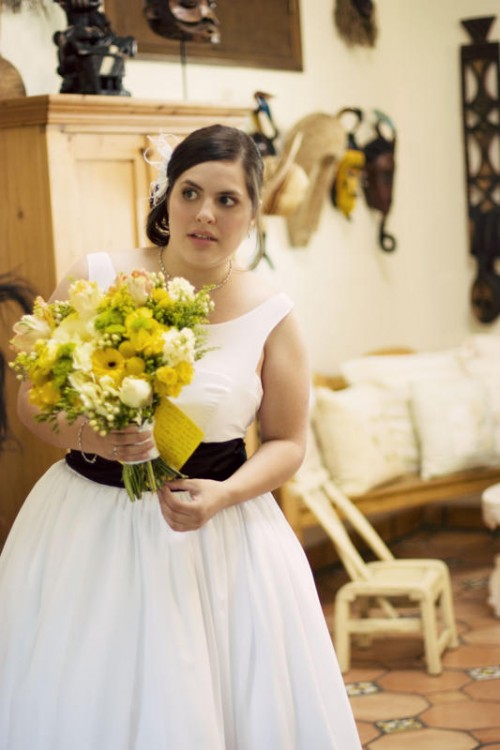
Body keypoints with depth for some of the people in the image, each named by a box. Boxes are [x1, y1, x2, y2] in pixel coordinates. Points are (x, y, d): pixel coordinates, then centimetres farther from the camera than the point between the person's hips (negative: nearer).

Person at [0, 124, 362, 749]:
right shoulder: (96, 280, -4)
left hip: (220, 533, 0)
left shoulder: (271, 317, -2)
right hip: (90, 523, 0)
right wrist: (86, 436, -19)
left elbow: (287, 443, 4)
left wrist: (223, 495, -14)